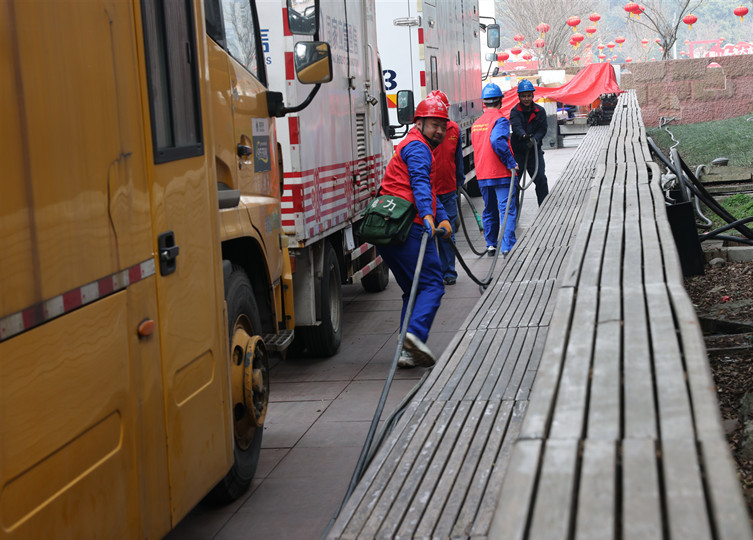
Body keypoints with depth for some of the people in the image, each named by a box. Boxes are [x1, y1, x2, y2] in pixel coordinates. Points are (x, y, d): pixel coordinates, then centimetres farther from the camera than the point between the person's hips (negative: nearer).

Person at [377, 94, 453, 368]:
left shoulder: (414, 147, 31)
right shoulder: (417, 147, -3)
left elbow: (429, 191, 27)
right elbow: (420, 184, -21)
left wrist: (443, 219, 12)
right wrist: (427, 216, -35)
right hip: (408, 228, -10)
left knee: (413, 290, 13)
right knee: (432, 285, -7)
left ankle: (408, 351, 7)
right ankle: (415, 334, -25)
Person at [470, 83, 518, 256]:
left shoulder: (476, 124, 11)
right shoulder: (500, 120, -10)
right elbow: (498, 141, -27)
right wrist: (511, 162, -19)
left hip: (482, 176, 6)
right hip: (501, 174, -6)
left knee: (489, 210, 17)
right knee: (507, 209, -4)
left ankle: (491, 245, 22)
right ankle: (507, 247, -11)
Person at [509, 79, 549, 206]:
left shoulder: (540, 111, 2)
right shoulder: (515, 112, -5)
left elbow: (542, 129, -3)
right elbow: (516, 126, -23)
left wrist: (535, 139, -24)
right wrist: (524, 135, -44)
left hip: (534, 150, 1)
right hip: (517, 151, -1)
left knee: (540, 179, -6)